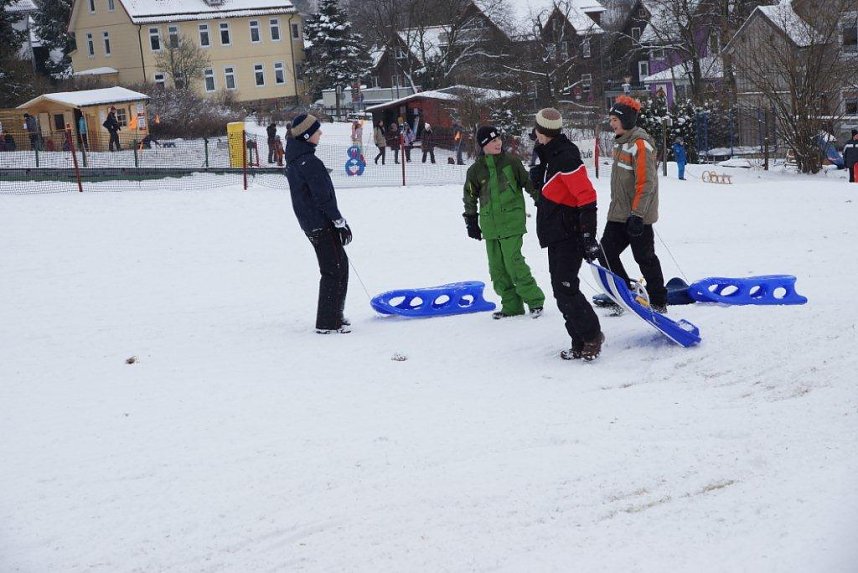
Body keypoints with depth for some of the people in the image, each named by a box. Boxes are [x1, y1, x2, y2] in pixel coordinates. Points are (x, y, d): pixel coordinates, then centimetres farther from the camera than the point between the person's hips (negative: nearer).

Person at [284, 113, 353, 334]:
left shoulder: (294, 160, 11)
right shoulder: (309, 162, -20)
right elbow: (323, 198, -20)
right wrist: (340, 222, -12)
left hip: (309, 222, 10)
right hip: (321, 223, -10)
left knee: (339, 264, 18)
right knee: (334, 269, -4)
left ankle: (333, 316, 24)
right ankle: (328, 323, -1)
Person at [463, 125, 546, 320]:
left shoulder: (511, 161, -1)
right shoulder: (476, 170, 4)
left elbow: (528, 183, 8)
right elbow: (470, 198, 13)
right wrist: (471, 222, 14)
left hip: (511, 222, -3)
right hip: (489, 225, 3)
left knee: (513, 262, -11)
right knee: (497, 267, 5)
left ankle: (535, 300, 2)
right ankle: (511, 305, 15)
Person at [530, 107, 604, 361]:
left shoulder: (566, 158, -19)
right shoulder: (551, 155, 13)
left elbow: (587, 197, -22)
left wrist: (589, 236, -23)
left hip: (568, 235, -10)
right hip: (557, 235, 10)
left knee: (565, 289, -13)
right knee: (562, 291, 9)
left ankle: (592, 335, 1)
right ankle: (580, 342, 13)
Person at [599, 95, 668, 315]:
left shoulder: (640, 144, -17)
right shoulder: (620, 141, 12)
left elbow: (646, 183, -22)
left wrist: (637, 214, -24)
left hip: (637, 215, -9)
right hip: (618, 214, 9)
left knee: (645, 258, 0)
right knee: (606, 254, 6)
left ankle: (659, 303, 13)